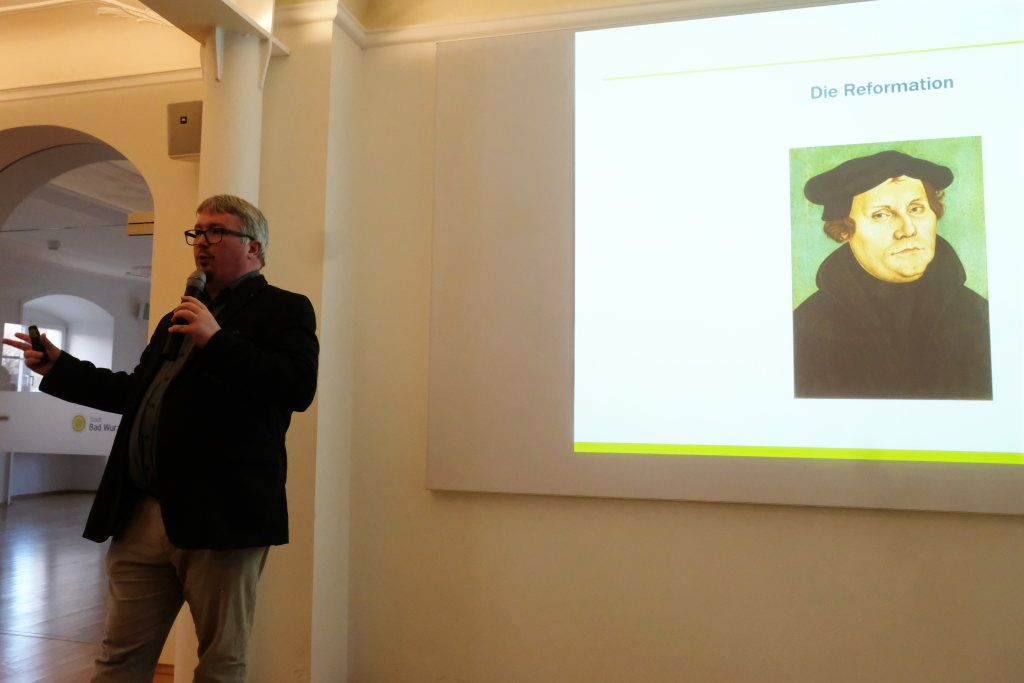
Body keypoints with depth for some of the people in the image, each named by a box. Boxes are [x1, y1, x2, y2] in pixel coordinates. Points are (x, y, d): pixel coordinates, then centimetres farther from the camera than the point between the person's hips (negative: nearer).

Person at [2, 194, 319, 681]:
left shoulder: (283, 309, -2)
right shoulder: (181, 316, 22)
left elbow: (298, 387, -18)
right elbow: (137, 393, 27)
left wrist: (216, 340, -19)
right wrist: (58, 367, 21)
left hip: (219, 517, -7)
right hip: (143, 513, 7)